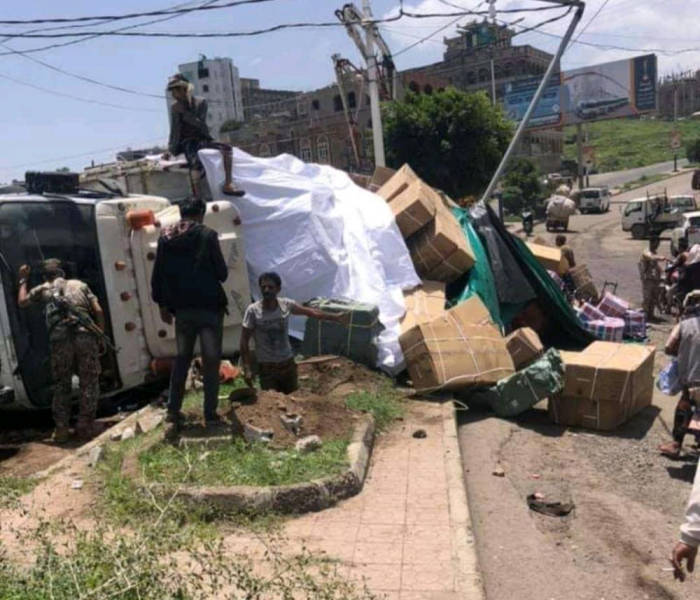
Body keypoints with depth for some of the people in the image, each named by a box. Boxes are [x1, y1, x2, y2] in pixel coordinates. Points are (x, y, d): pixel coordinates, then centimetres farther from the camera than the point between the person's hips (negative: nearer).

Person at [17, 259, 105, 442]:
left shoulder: (43, 289, 21)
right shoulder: (80, 285, 21)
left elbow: (22, 302, 39)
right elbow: (98, 311, 11)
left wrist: (23, 280, 49)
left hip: (60, 339, 0)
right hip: (86, 336, 0)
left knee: (61, 385, 13)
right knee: (89, 382, 9)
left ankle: (61, 428, 12)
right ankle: (85, 425, 7)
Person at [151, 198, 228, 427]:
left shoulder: (165, 238, 7)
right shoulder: (207, 235, -8)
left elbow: (157, 276, 10)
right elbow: (222, 273, -8)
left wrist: (163, 304, 18)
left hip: (182, 308, 5)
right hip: (209, 307, -5)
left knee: (182, 358, 17)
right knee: (211, 360, 2)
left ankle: (173, 410, 18)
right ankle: (210, 414, 3)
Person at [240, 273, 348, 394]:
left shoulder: (286, 305, -8)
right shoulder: (253, 311, -16)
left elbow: (309, 312, 6)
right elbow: (244, 340, -10)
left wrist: (334, 317, 2)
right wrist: (247, 368, -14)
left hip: (287, 363, 3)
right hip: (266, 367, -3)